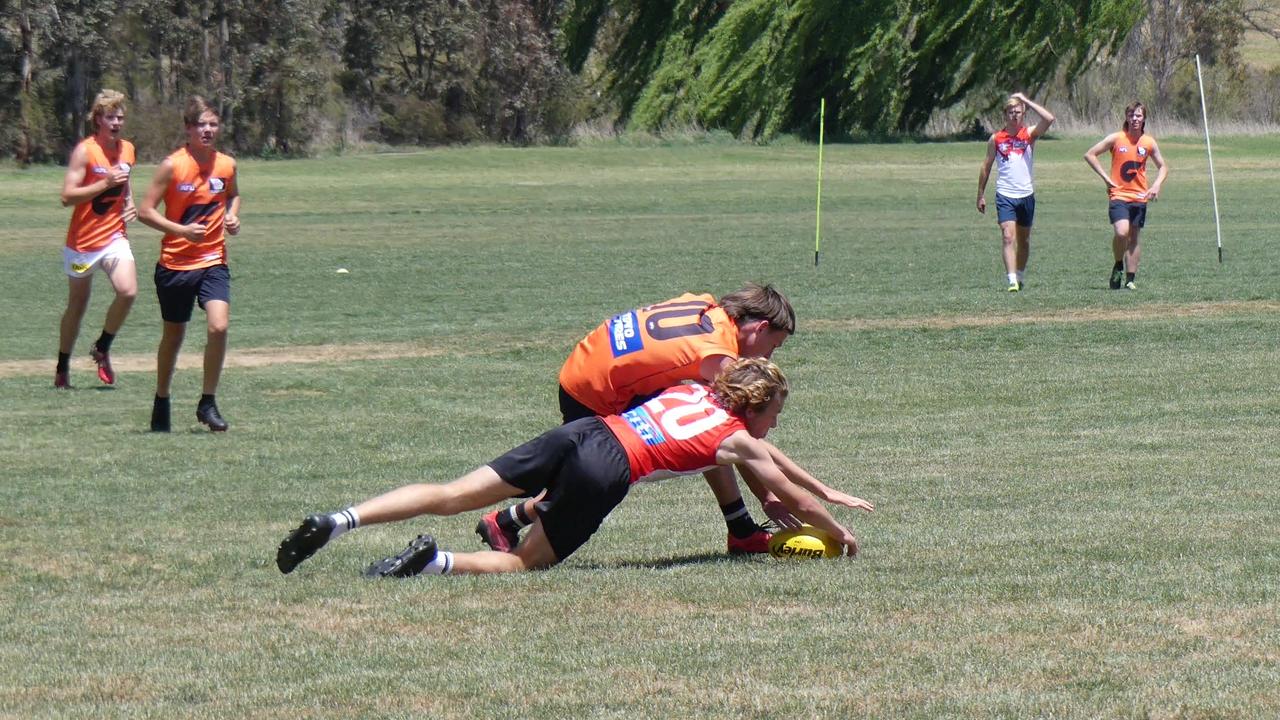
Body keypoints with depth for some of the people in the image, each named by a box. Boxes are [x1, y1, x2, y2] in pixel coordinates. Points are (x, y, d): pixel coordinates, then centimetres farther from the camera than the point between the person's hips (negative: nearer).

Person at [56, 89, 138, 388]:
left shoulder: (127, 149, 5)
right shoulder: (85, 151, -13)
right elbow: (67, 197, -20)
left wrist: (129, 204, 6)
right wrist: (105, 183, -26)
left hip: (114, 238, 4)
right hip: (83, 240, -4)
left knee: (128, 291, -20)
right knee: (77, 305, 8)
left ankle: (102, 349, 4)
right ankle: (62, 368, 27)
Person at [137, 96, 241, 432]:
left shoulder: (227, 165, 2)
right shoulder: (173, 165, -10)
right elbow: (145, 211, -9)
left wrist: (232, 215, 3)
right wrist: (181, 230, -21)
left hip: (213, 261, 2)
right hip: (175, 263, -2)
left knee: (219, 326, -18)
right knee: (173, 336, 10)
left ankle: (207, 403, -4)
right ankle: (161, 404, 31)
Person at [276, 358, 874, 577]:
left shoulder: (693, 391, 31)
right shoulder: (736, 439, 12)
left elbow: (763, 452, 45)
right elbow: (796, 499, 20)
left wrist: (829, 493, 52)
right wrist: (841, 535, 37)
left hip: (583, 431, 6)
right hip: (608, 468, -6)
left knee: (452, 497, 0)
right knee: (522, 562, 0)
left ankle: (339, 521, -15)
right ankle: (434, 561, -26)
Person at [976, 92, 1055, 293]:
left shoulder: (1030, 134, 1)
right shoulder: (996, 138, 2)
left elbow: (1049, 119, -17)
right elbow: (986, 166, 11)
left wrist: (1026, 101, -11)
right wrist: (981, 194, 12)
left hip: (1026, 195, 1)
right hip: (1005, 195, -1)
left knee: (1024, 240, 13)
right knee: (1008, 237, -15)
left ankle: (1021, 275, 30)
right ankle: (1012, 280, -23)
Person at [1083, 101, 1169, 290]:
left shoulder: (1149, 143, 4)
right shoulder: (1116, 139, -3)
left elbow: (1163, 167, 16)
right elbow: (1089, 155, 1)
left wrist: (1157, 185, -3)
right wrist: (1106, 178, -5)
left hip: (1139, 197, 3)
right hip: (1118, 195, -3)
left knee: (1134, 238, 5)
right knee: (1121, 232, -21)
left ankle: (1130, 279, 13)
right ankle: (1118, 266, 3)